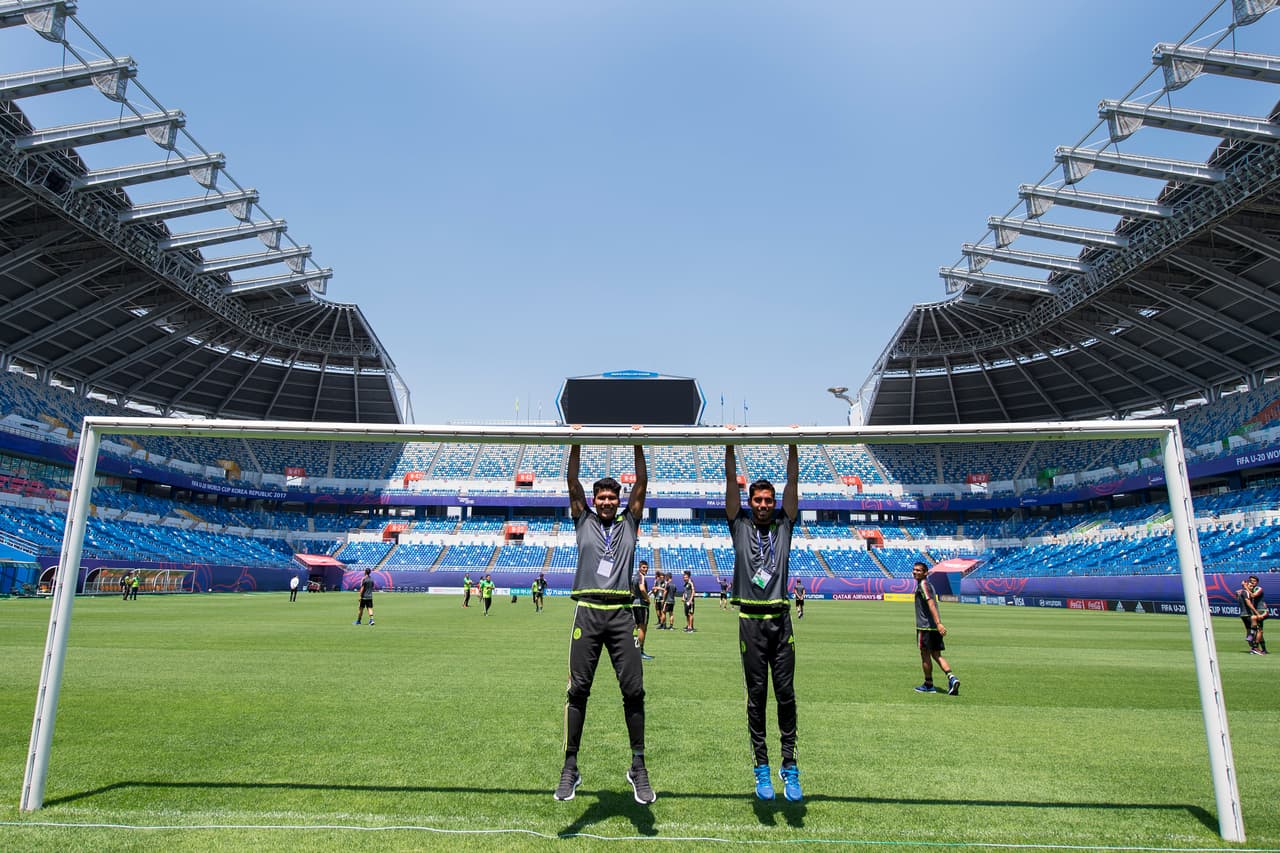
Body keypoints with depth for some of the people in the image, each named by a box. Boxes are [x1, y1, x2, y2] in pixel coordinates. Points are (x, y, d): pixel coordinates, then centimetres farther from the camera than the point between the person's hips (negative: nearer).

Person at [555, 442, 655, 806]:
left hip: (621, 615, 1)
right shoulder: (584, 521, 15)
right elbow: (573, 484, 10)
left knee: (634, 690, -1)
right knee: (578, 690, 1)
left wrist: (638, 447, 8)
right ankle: (570, 767, 12)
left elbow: (641, 485, 12)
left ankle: (638, 767, 12)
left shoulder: (629, 523, 17)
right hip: (588, 613, 0)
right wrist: (575, 445, 5)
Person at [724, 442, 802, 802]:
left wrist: (793, 447, 2)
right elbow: (731, 482, 2)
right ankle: (762, 768, 14)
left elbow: (792, 484, 5)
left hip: (781, 620, 1)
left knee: (786, 694, 4)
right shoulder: (740, 525, 7)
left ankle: (789, 766, 13)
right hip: (751, 621, -1)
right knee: (756, 695, 6)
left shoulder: (784, 526, 10)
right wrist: (729, 446, 0)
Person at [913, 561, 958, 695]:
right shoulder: (927, 584, 17)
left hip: (925, 626, -9)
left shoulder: (923, 584, -12)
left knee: (925, 655, 3)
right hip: (934, 627, 9)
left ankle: (928, 685, 13)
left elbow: (931, 604, -23)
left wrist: (938, 623, -31)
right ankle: (951, 678, -8)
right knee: (936, 655, 10)